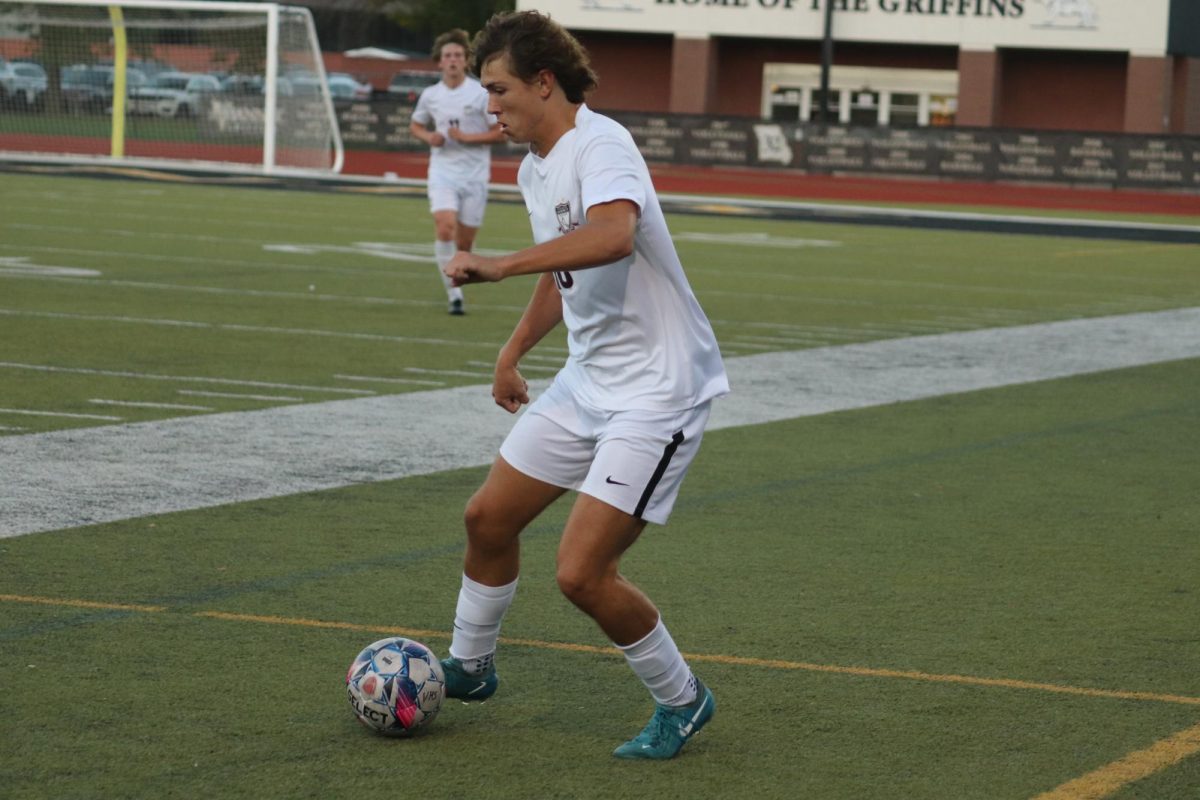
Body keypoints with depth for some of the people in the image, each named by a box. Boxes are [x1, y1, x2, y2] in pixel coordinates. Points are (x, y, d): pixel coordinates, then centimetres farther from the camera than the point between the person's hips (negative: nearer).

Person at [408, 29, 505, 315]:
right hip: (442, 171, 1)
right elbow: (416, 125, 21)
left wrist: (466, 137, -14)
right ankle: (454, 295, -19)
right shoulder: (430, 95, 5)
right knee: (444, 228, -22)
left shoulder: (481, 94, -5)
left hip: (474, 175, -1)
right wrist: (429, 137, -1)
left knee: (464, 242, 4)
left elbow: (500, 133, -3)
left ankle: (456, 283, 32)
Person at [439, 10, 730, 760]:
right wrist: (515, 349, 30)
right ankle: (469, 668, 39)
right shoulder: (535, 169, 9)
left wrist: (501, 265, -45)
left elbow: (611, 235, -44)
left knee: (582, 572, -14)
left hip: (657, 389, -10)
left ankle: (681, 702, 8)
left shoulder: (601, 146, -22)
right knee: (489, 517, 15)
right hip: (588, 380, 10)